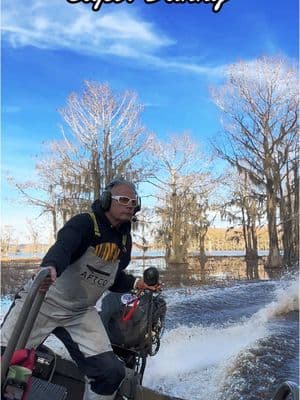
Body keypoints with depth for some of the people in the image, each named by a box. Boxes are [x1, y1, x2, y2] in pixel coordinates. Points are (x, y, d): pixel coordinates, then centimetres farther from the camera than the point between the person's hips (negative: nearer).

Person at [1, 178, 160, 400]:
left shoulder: (124, 240, 7)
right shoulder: (84, 223, -14)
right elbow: (62, 246, -35)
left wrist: (136, 283, 4)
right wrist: (50, 267, -55)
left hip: (81, 312, 5)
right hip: (43, 300, -5)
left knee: (112, 372, -6)